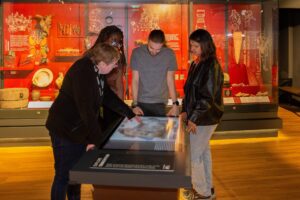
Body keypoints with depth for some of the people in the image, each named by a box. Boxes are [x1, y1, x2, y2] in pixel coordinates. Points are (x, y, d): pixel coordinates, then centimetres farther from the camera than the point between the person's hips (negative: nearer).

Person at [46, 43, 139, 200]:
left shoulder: (97, 72, 5)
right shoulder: (82, 72, -24)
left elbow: (108, 96, 15)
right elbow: (86, 109, -28)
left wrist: (130, 114, 16)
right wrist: (98, 138, -24)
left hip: (79, 129, 9)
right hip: (65, 130, -9)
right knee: (64, 175, 1)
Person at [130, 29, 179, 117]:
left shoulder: (169, 54, -6)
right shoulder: (137, 53, -7)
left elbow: (170, 80, -1)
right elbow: (135, 80, -3)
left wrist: (175, 104, -7)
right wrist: (135, 104, -8)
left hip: (159, 103, 0)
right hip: (141, 102, 0)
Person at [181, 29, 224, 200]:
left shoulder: (211, 66, -18)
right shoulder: (196, 64, 8)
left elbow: (207, 96, -22)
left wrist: (194, 118, -21)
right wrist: (186, 111, 6)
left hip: (204, 118, -9)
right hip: (199, 116, 9)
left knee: (194, 154, 0)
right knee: (203, 151, 18)